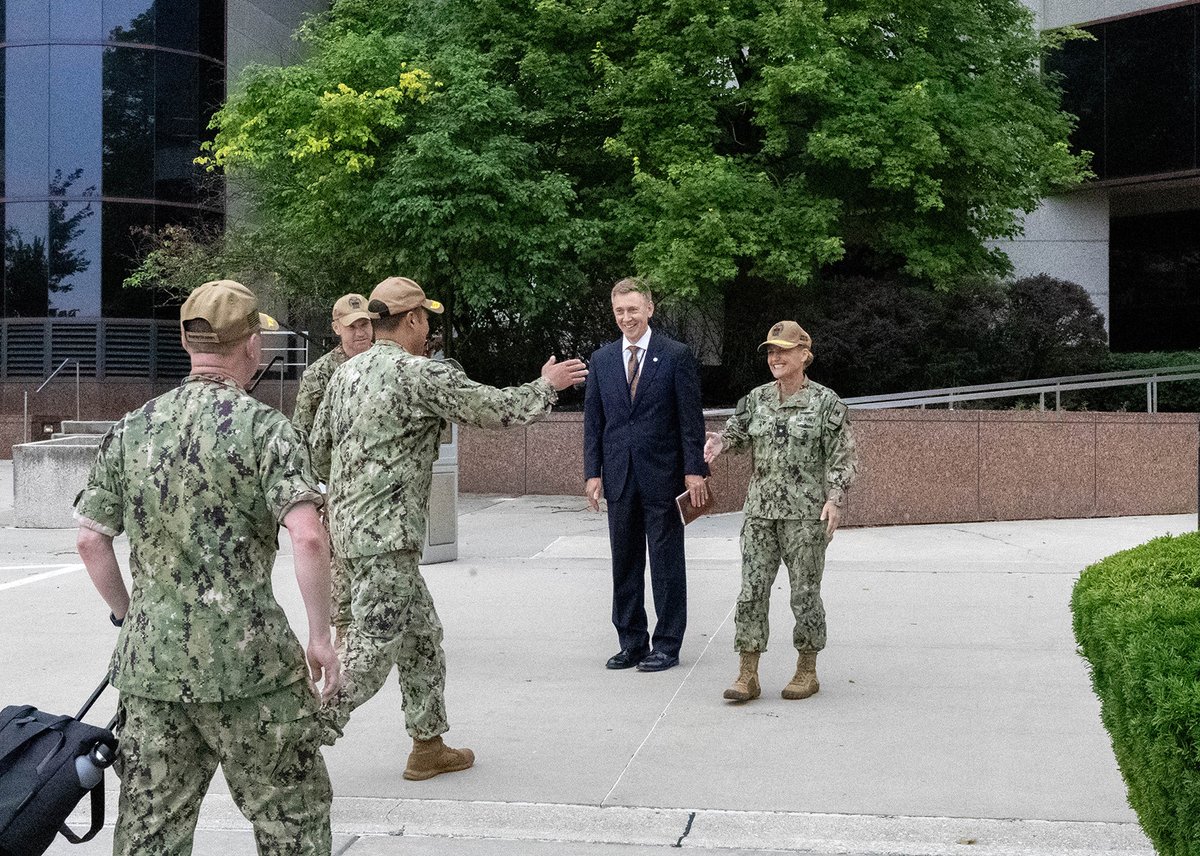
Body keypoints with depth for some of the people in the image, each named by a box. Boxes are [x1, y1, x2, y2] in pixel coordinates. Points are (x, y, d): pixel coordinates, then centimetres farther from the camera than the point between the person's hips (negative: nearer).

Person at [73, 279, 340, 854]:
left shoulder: (130, 431, 6)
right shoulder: (263, 427, -9)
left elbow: (91, 541, 8)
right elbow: (308, 537, -18)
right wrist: (320, 636, -9)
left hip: (149, 659, 5)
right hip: (248, 657, -5)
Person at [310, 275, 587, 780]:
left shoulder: (347, 373, 11)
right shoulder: (423, 375, -13)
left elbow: (318, 449, 17)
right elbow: (500, 410, -6)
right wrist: (547, 386, 10)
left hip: (350, 526, 9)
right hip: (387, 534, -9)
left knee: (421, 634, 17)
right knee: (373, 648, -6)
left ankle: (428, 746, 24)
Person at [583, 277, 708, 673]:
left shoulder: (676, 356, -3)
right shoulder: (601, 359, 9)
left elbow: (691, 417, -5)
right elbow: (593, 420, 10)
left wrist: (694, 469, -11)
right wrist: (592, 472, 2)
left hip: (662, 475, -4)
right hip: (619, 476, 4)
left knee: (666, 561, 2)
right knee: (624, 562, 10)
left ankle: (667, 644, 11)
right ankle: (631, 643, 19)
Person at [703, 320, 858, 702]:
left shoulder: (826, 402, -2)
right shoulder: (758, 398, 11)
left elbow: (843, 456, -3)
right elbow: (738, 430, 13)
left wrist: (835, 498, -15)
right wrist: (720, 440, -11)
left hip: (806, 513, -4)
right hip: (761, 510, 4)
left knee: (805, 592, 3)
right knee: (752, 589, -2)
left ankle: (807, 671, 17)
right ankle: (748, 675, 1)